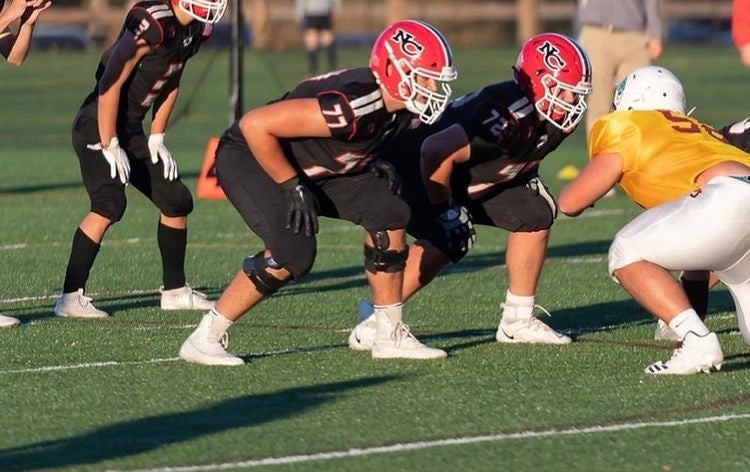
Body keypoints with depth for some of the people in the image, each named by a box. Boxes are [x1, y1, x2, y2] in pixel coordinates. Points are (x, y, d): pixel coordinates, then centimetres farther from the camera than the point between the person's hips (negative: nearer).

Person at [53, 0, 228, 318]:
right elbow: (110, 83, -23)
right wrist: (109, 146, -20)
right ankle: (70, 298, -21)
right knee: (110, 205, -23)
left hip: (132, 131, 9)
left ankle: (175, 291, 26)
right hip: (99, 126, -9)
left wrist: (157, 137, 12)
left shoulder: (196, 30, 3)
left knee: (176, 201, 12)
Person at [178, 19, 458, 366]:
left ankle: (391, 336, 9)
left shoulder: (401, 108, -8)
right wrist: (292, 187, -25)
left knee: (389, 214, -1)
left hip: (316, 165, 9)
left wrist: (375, 165, -2)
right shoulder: (352, 107, -35)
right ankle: (204, 339, -14)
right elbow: (255, 125, -34)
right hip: (252, 158, -9)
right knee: (293, 252, -25)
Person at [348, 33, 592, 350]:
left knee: (535, 216, 2)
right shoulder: (509, 116, -37)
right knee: (448, 239, -28)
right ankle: (373, 323, -21)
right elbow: (436, 151, -41)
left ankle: (518, 321, 11)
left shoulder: (551, 120, -9)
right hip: (419, 169, -9)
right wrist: (443, 208, -29)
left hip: (475, 179, 9)